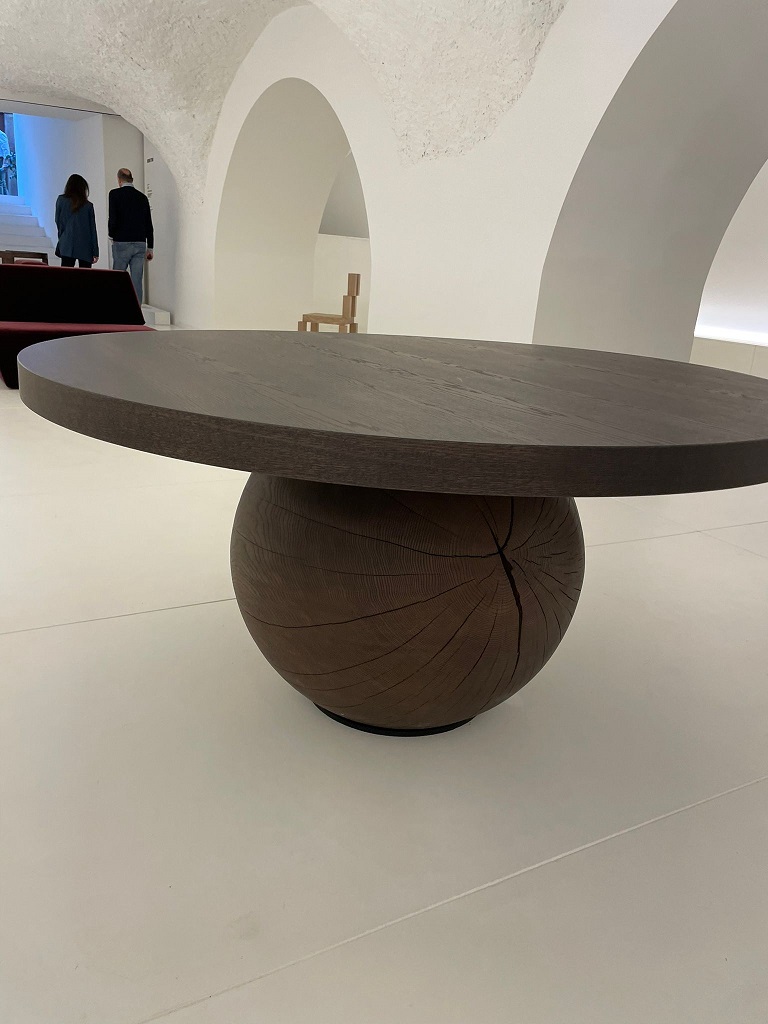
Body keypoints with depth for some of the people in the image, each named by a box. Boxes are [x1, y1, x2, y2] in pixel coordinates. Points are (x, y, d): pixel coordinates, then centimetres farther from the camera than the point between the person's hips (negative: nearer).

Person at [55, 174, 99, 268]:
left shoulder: (61, 200, 4)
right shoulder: (88, 206, 3)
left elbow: (58, 221, 10)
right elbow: (92, 229, 5)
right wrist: (95, 252, 8)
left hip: (67, 246, 0)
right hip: (85, 247, 0)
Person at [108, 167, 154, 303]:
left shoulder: (115, 194, -4)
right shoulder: (142, 197, 8)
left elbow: (113, 219, -12)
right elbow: (149, 224, 9)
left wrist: (112, 234, 7)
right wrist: (150, 247, 14)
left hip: (122, 242, -3)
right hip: (140, 243, 3)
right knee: (137, 280, 3)